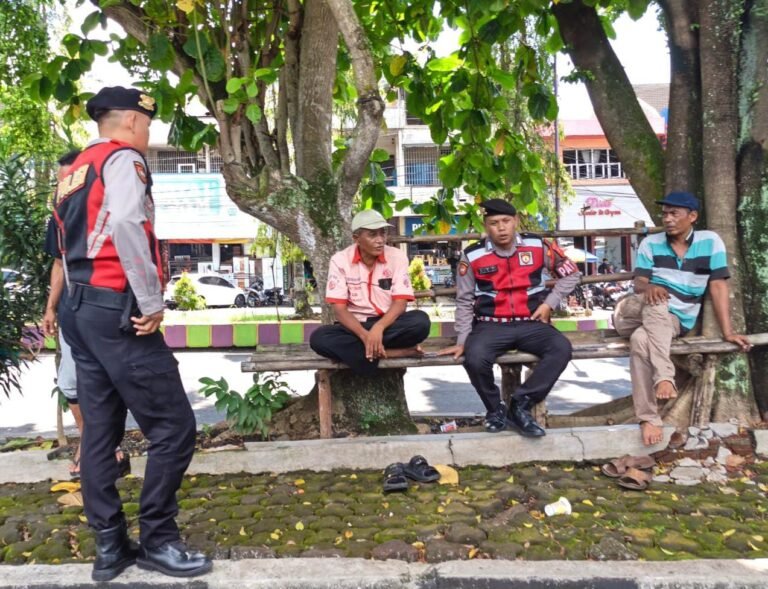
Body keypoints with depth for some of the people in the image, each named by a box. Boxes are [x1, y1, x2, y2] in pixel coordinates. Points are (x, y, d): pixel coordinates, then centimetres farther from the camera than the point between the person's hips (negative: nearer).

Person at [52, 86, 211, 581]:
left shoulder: (75, 171, 22)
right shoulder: (124, 158, -5)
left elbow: (75, 239, 17)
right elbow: (124, 223, -24)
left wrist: (83, 297, 13)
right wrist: (152, 303, -20)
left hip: (79, 308, 10)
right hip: (117, 310, -10)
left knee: (100, 431, 11)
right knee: (173, 427, -3)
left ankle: (110, 547, 19)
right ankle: (157, 540, 8)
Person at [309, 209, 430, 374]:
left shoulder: (397, 257, -4)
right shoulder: (340, 260, -5)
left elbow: (400, 302, -10)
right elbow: (339, 308, -10)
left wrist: (378, 328, -30)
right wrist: (365, 335, -28)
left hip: (388, 324, -1)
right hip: (355, 326, 1)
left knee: (420, 321, -31)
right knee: (318, 337, -32)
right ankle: (389, 352, -28)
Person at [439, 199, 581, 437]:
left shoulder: (538, 246, 2)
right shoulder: (473, 256, -1)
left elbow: (571, 274, 15)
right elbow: (464, 301, 7)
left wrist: (549, 303, 2)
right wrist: (462, 341, 2)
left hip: (531, 324, 2)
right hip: (491, 326, -1)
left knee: (561, 348, -27)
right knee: (474, 358, -32)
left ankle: (520, 405, -13)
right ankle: (496, 410, -2)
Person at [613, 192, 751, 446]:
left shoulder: (710, 241, 3)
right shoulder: (650, 243, 5)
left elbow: (718, 286, -2)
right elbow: (638, 284, -2)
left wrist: (727, 331, -9)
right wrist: (648, 287, -29)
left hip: (676, 319, -1)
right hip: (634, 315, 1)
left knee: (641, 340, -37)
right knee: (656, 303, -37)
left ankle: (648, 419, -35)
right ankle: (664, 376, -43)